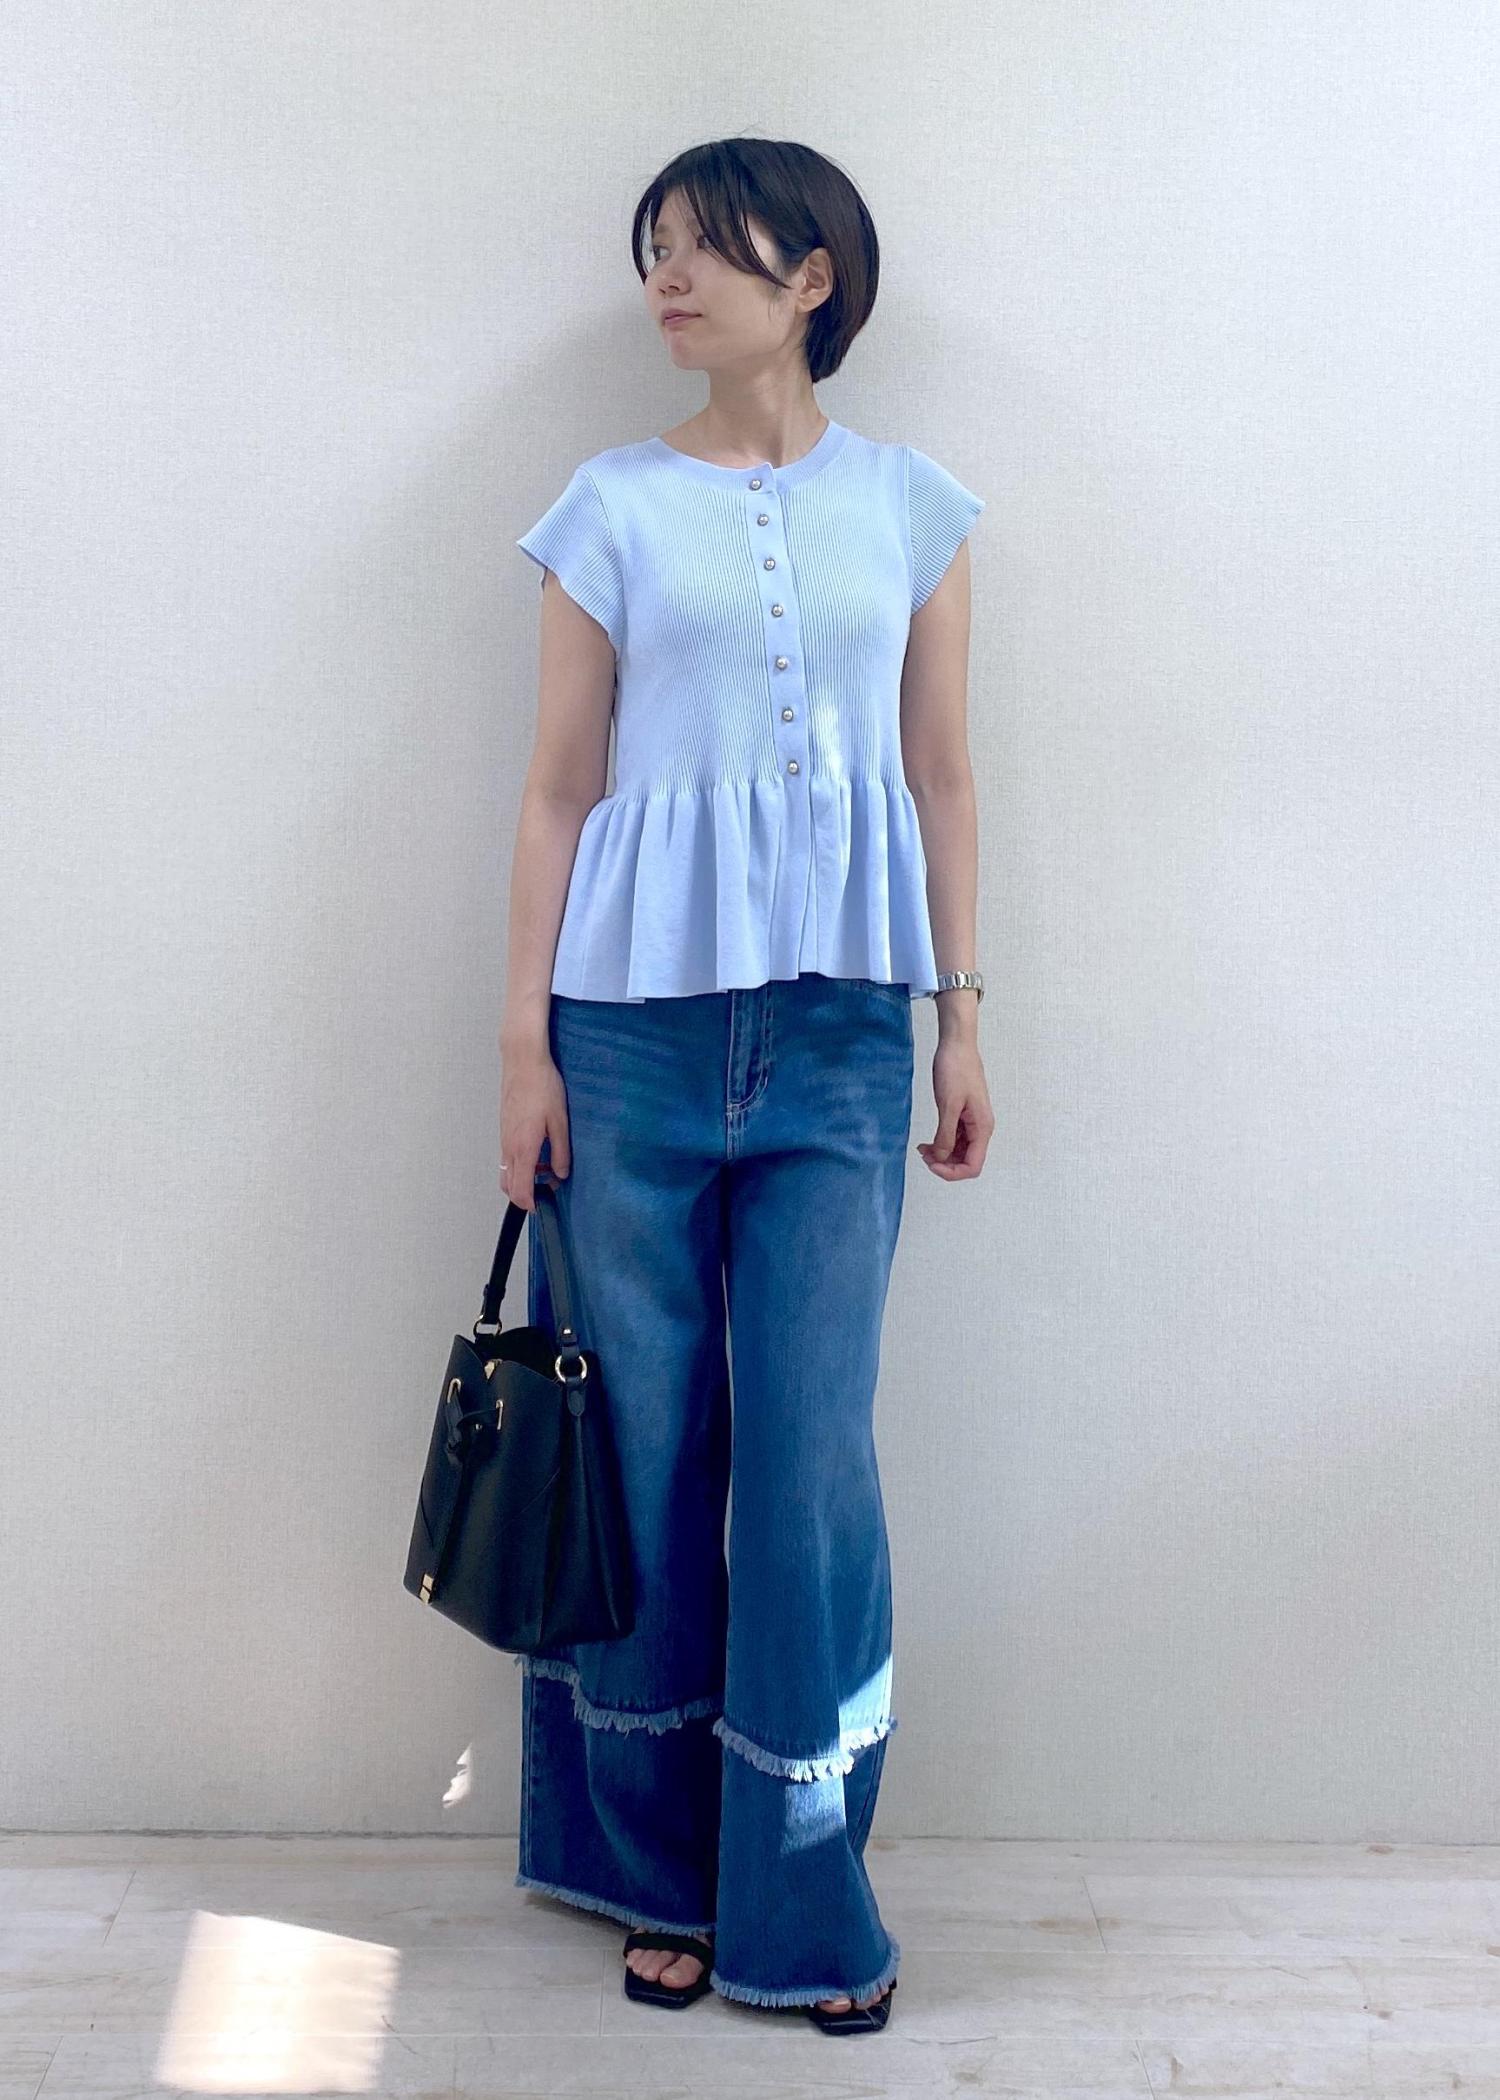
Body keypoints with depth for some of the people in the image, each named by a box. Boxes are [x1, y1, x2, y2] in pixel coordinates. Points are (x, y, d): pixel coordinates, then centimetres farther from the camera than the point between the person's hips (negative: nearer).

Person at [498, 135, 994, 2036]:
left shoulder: (911, 508, 9)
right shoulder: (612, 508, 6)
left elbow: (940, 775, 11)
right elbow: (558, 784, 4)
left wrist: (962, 1016, 7)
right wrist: (525, 1038, -1)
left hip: (840, 1021, 0)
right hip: (640, 1010, 0)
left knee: (813, 1450, 0)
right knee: (649, 1440, 5)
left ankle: (807, 1896, 18)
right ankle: (661, 1874, 24)